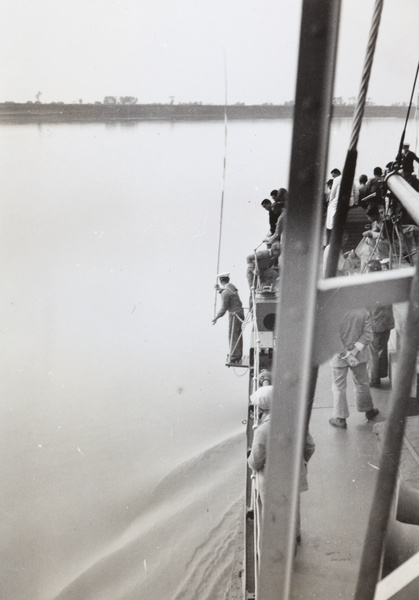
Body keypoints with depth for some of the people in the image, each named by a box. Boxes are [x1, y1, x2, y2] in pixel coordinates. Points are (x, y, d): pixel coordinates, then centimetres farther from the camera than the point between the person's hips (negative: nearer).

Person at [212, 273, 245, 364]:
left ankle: (234, 357, -1)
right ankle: (238, 355, 24)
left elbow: (223, 308, -17)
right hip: (240, 312, 9)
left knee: (233, 336, -4)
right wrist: (219, 289, 17)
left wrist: (216, 318, -5)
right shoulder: (232, 287, 10)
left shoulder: (225, 292, -17)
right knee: (238, 335, 16)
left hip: (234, 314, -9)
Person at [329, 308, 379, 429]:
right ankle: (369, 410, 39)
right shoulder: (364, 312, -10)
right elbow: (368, 335, -11)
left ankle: (340, 418, 17)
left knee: (339, 388, 11)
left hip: (339, 357, -3)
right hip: (359, 356, 3)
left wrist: (345, 354, -15)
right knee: (362, 383, 23)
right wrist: (355, 351, -14)